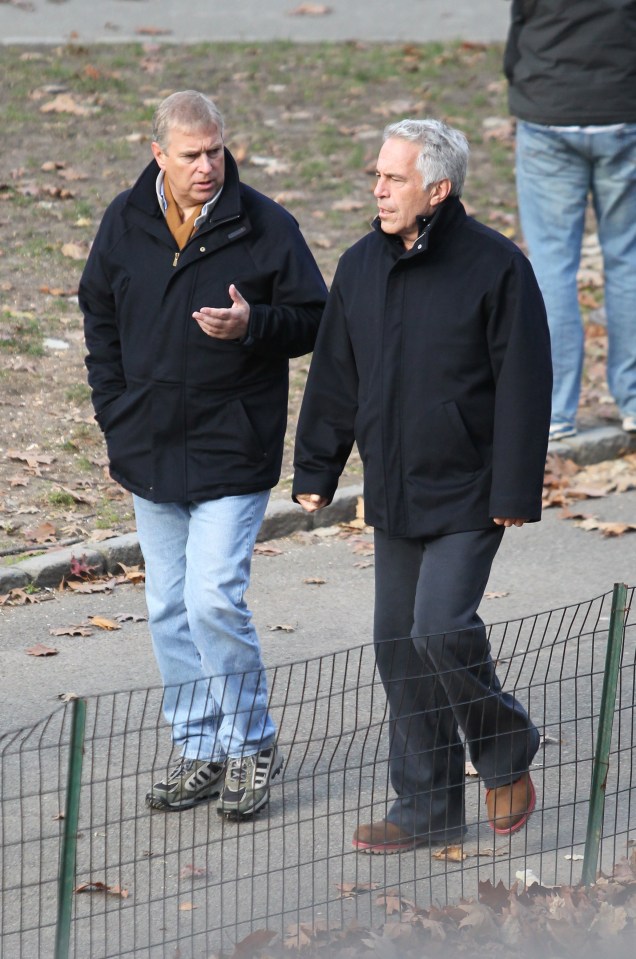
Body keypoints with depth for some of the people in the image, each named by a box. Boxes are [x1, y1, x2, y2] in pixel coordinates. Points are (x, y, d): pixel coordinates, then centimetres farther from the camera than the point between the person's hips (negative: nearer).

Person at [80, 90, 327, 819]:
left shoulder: (265, 226, -8)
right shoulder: (125, 224, 3)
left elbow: (314, 321, -2)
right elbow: (101, 324, 15)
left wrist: (254, 325, -22)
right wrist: (117, 422, 9)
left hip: (234, 453, -5)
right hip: (151, 452, 5)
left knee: (214, 599, -12)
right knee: (169, 609, 9)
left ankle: (251, 745, 5)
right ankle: (199, 750, 21)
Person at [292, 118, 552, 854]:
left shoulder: (495, 267, -11)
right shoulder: (361, 267, 6)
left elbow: (523, 387, -11)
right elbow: (334, 375, 14)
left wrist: (515, 492, -13)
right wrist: (315, 471, 13)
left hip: (468, 494, -6)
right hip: (393, 493, 6)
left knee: (442, 628, -17)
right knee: (399, 646, 7)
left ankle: (506, 752, 10)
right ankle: (427, 805, 17)